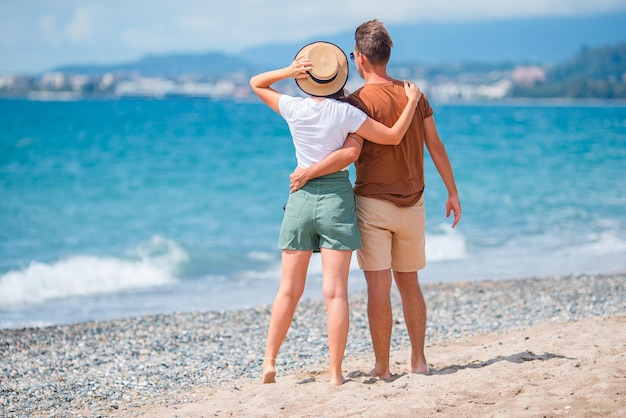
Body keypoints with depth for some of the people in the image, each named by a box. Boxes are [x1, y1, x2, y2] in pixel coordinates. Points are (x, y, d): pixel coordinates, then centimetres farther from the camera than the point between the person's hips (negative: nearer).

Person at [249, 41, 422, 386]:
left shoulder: (293, 109, -3)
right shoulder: (345, 113, -10)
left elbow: (255, 83, 13)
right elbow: (393, 136, -5)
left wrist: (288, 72, -4)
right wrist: (412, 101, 8)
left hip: (301, 198, 2)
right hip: (337, 197, -2)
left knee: (289, 291, 12)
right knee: (335, 293, -1)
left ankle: (269, 361, 12)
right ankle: (335, 372, -1)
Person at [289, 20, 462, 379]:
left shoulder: (361, 100, -12)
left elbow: (349, 153, -24)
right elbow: (436, 147, 6)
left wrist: (308, 173, -15)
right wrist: (453, 193, 13)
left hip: (373, 204, -5)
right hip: (412, 205, 5)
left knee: (378, 286, -2)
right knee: (409, 283, 17)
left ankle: (382, 367, 1)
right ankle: (419, 360, 20)